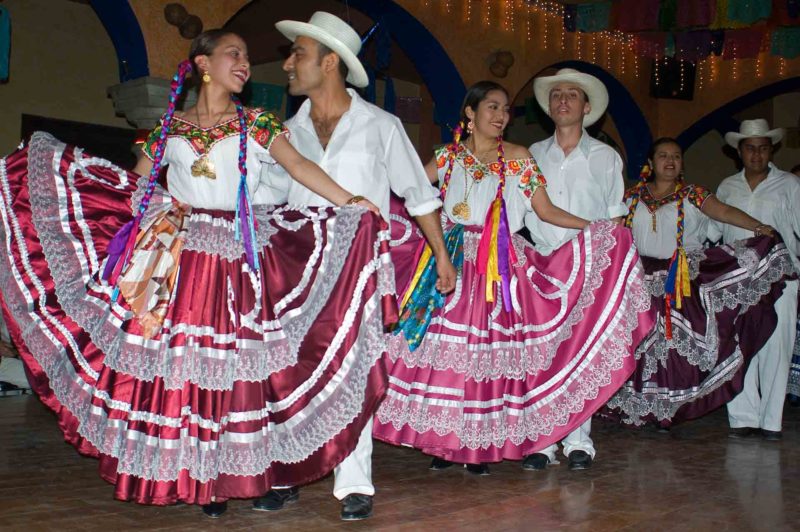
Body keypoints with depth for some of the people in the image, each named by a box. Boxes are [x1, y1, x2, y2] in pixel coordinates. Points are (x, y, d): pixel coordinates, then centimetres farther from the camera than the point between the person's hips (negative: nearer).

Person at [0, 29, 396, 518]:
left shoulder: (257, 123, 6)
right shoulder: (169, 127, 11)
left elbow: (300, 166, -8)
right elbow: (134, 187, 16)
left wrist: (353, 203, -21)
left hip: (234, 261, -2)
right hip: (170, 257, 2)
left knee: (225, 361, 0)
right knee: (166, 360, 2)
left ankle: (217, 477, 11)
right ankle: (165, 470, 16)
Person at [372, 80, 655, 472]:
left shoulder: (518, 158, 7)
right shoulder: (449, 156, 10)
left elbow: (545, 210, 5)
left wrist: (593, 228, -5)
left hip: (501, 266, -1)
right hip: (452, 262, 1)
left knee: (490, 348, -3)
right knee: (443, 346, -3)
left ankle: (482, 444, 5)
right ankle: (444, 440, 7)